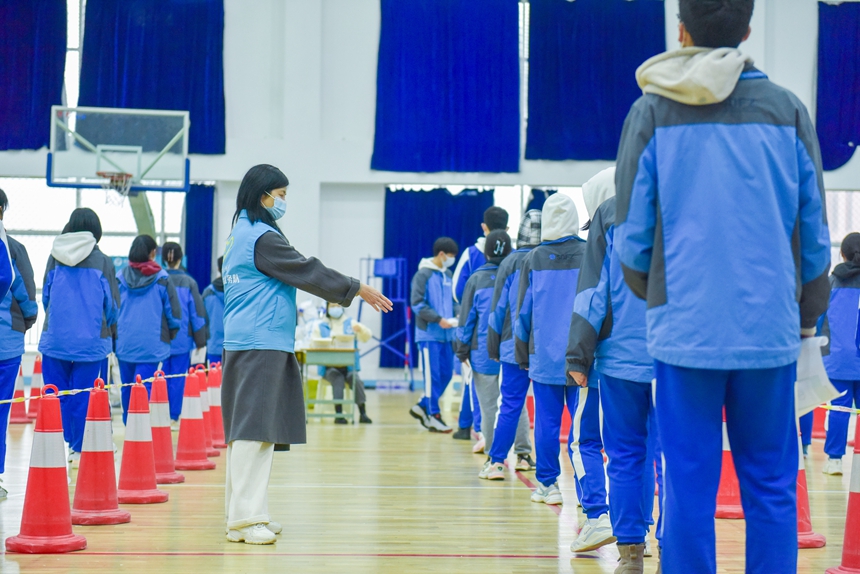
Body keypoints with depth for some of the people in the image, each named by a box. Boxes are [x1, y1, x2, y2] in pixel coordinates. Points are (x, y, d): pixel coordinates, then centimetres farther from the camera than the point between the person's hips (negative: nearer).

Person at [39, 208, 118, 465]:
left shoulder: (55, 257, 2)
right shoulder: (103, 262, -4)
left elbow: (45, 296, 11)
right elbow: (112, 306, 3)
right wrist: (106, 329, 22)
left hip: (55, 337, 2)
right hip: (92, 340, -2)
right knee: (84, 397, 5)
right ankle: (80, 449, 7)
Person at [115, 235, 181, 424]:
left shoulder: (120, 277, 3)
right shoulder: (161, 279, -3)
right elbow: (174, 313, 1)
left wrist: (114, 335, 20)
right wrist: (169, 335, 19)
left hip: (124, 343, 3)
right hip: (152, 343, -3)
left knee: (127, 389, 12)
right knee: (145, 388, -6)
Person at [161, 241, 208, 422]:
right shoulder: (188, 282, -3)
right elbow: (197, 313, 0)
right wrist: (200, 340, 8)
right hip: (182, 340, -1)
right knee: (178, 379, 5)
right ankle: (174, 416, 5)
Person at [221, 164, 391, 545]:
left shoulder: (240, 234, 18)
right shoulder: (262, 237, -12)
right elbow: (307, 272, -11)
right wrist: (358, 290, -5)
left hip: (244, 343, 10)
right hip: (261, 343, -10)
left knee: (248, 427, 11)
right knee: (253, 428, -11)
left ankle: (246, 512, 15)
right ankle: (243, 518, -12)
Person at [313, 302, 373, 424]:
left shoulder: (350, 323, 13)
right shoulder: (320, 326, 10)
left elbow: (366, 337, 3)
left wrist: (360, 329, -20)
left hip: (348, 366, 1)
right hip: (329, 367, -1)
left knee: (356, 380, -29)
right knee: (338, 378, -33)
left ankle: (363, 413, -25)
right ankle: (338, 414, -36)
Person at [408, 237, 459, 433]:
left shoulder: (447, 274, 12)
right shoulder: (423, 274, -9)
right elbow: (417, 303, -13)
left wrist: (457, 314, -1)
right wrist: (438, 319, -19)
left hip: (447, 333, 7)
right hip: (429, 333, -7)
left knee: (446, 374, 8)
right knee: (433, 375, -4)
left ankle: (422, 407, 22)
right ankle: (433, 417, 4)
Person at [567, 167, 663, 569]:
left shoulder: (609, 215, 6)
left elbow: (593, 292, -1)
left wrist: (579, 357, -1)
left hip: (623, 354, -2)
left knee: (626, 455, 4)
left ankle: (631, 551, 3)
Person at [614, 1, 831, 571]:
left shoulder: (652, 111, 1)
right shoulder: (787, 110, 4)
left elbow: (631, 236, 1)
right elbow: (815, 234, 6)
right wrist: (808, 312, 21)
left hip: (685, 329, -1)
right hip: (770, 330, 1)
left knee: (689, 489, 3)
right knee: (771, 488, 7)